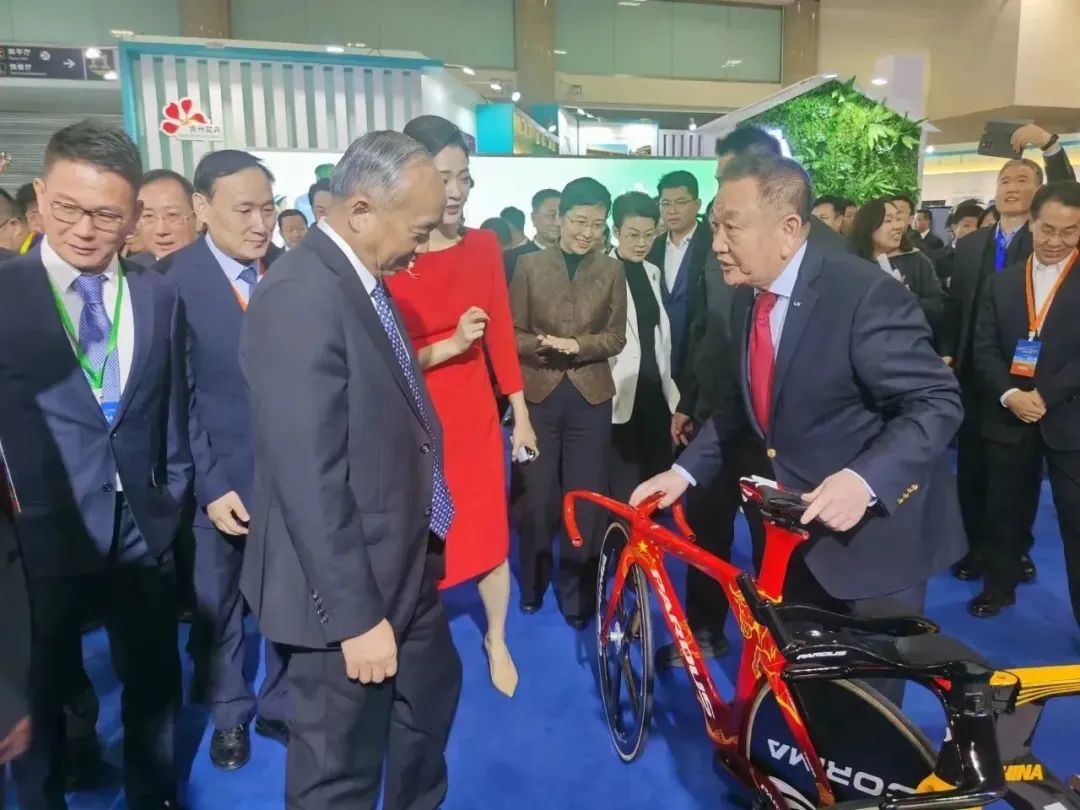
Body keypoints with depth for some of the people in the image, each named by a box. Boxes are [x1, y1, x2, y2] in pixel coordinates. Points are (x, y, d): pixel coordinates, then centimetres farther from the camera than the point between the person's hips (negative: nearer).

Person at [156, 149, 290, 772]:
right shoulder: (172, 282, -13)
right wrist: (209, 485, -14)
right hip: (218, 476, -2)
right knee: (218, 605, 18)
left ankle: (280, 706, 38)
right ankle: (230, 713, 42)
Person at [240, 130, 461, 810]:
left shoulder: (363, 282, 4)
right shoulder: (300, 298, -26)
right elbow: (309, 480, -27)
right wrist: (355, 615, -22)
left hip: (404, 563, 10)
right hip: (352, 586, -9)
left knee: (432, 697, 28)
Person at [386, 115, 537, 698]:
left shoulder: (484, 246, -1)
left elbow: (502, 334, 6)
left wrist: (521, 414, 9)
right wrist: (447, 345, -24)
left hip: (475, 414, 3)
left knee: (490, 536, 13)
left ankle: (497, 639, 39)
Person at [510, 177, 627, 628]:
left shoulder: (612, 271, 6)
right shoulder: (530, 265, 2)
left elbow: (616, 338, 2)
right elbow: (513, 333, 1)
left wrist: (578, 345, -15)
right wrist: (542, 346, -18)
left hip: (590, 397, 1)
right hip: (538, 395, -1)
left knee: (585, 497, 5)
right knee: (537, 494, 7)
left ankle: (578, 593, 20)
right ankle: (532, 585, 27)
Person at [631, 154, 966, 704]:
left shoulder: (865, 294, -24)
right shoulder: (750, 297, 1)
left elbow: (937, 404, -24)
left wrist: (864, 481, -37)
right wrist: (684, 470, -1)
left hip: (874, 528, -7)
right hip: (795, 522, 7)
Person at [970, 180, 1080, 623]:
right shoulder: (1002, 282, 10)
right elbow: (984, 347, 3)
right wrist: (1009, 395, -12)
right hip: (1009, 417, 3)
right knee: (1005, 512, 14)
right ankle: (998, 587, 31)